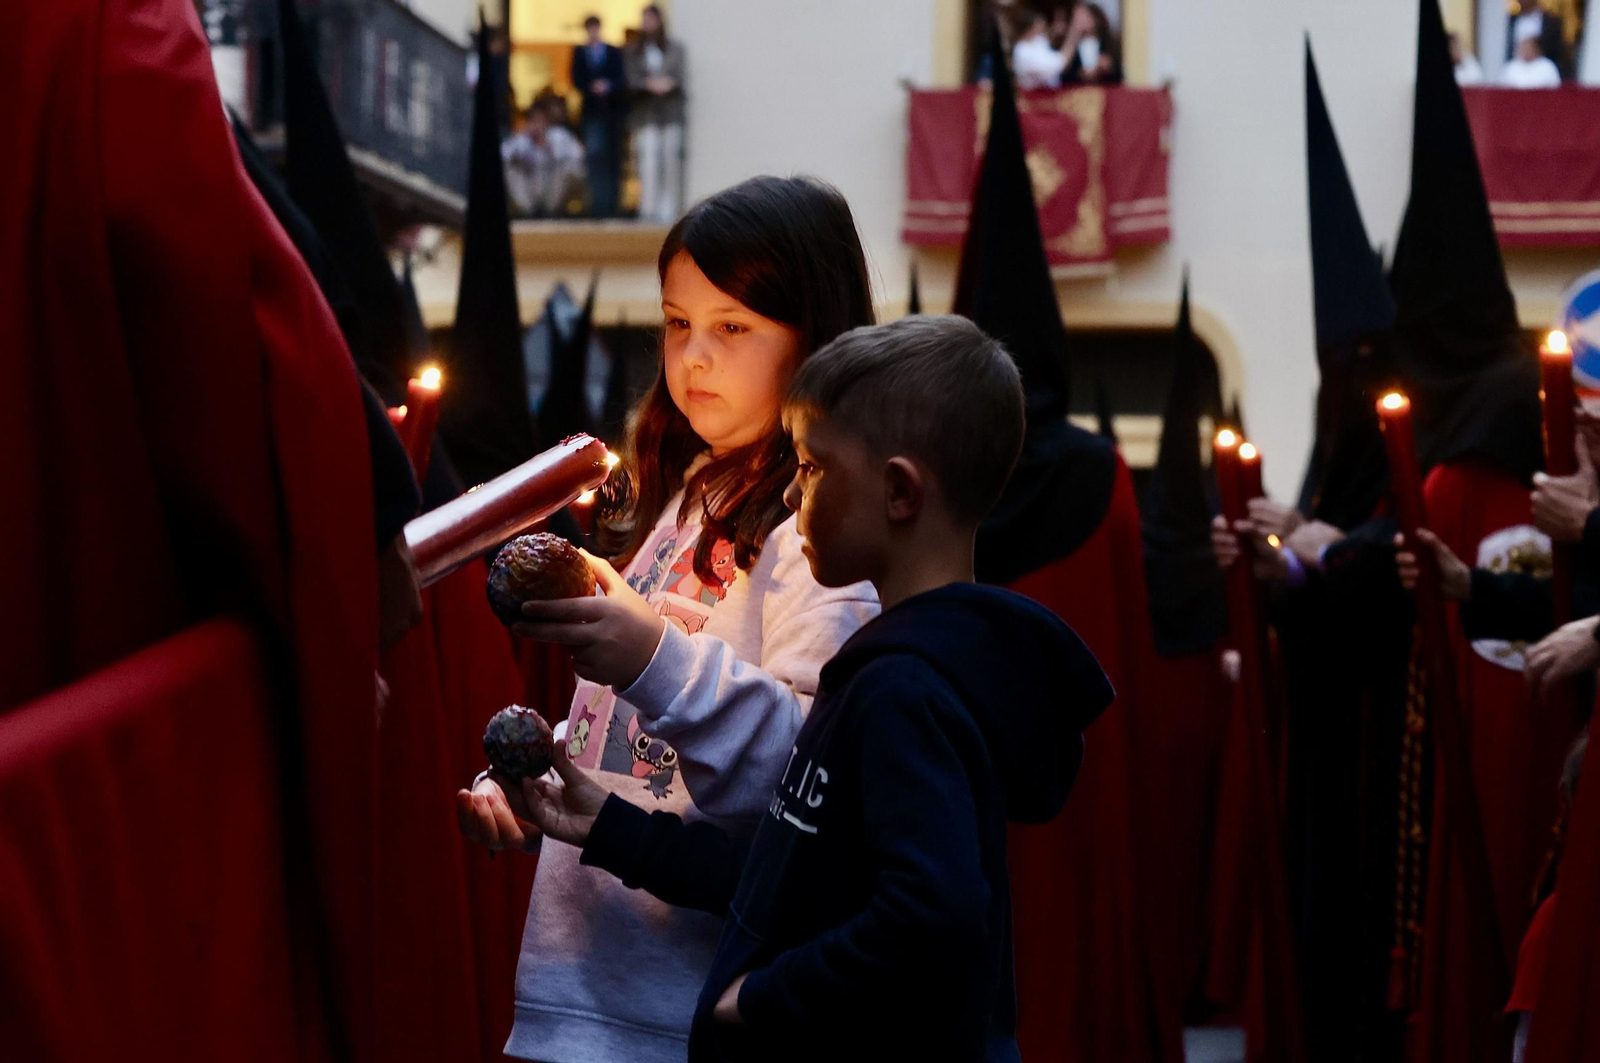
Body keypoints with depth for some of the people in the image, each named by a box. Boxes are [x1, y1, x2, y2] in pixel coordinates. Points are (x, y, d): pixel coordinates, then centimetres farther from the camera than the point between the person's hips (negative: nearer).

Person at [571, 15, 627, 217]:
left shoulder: (614, 52, 8)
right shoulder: (579, 52, 9)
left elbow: (622, 79, 3)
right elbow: (577, 80, 3)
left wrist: (607, 87, -15)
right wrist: (592, 88, -15)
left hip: (612, 110, 1)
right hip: (592, 111, -1)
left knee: (613, 156, 2)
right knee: (594, 154, -11)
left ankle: (612, 202, 8)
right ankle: (598, 202, -13)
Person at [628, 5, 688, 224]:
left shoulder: (675, 49, 8)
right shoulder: (634, 52, 11)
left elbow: (681, 76, 2)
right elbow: (632, 80, 3)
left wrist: (668, 83, -19)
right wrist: (650, 84, -16)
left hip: (671, 112, 0)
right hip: (646, 113, 0)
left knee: (671, 161, -3)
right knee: (648, 162, -10)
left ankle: (668, 211, 1)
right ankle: (648, 209, -11)